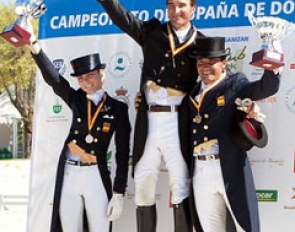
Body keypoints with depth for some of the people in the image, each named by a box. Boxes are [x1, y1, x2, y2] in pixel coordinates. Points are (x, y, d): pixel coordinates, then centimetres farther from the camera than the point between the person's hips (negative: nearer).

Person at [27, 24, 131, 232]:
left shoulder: (118, 108, -1)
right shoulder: (76, 100, 7)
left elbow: (123, 154, -3)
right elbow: (52, 78, -8)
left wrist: (118, 193, -8)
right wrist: (34, 47, -25)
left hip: (96, 177, -3)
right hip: (69, 176, 3)